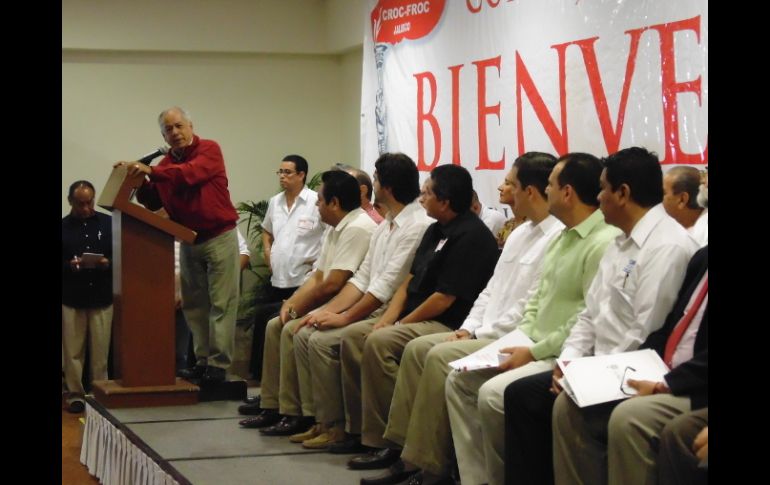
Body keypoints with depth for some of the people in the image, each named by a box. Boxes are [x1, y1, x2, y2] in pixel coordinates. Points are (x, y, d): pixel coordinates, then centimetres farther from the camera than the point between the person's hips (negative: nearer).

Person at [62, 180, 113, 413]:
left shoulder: (109, 223, 3)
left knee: (101, 350, 1)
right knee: (73, 350, 2)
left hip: (102, 298, 0)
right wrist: (69, 266, -15)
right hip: (71, 299, 0)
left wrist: (109, 263, -14)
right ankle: (75, 393, 11)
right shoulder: (63, 227, 5)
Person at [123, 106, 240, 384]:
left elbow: (190, 173, -27)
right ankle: (203, 361, 13)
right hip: (188, 243, 6)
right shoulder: (167, 164, 9)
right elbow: (153, 203, 9)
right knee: (194, 306, 8)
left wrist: (150, 171, -34)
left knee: (221, 304, -6)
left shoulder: (209, 150, -8)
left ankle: (219, 365, -7)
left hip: (219, 238, -6)